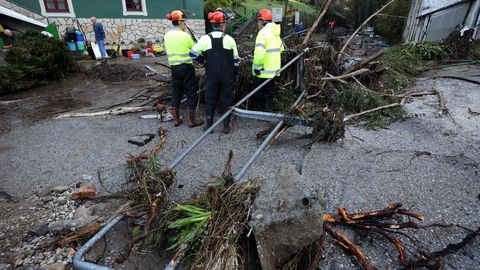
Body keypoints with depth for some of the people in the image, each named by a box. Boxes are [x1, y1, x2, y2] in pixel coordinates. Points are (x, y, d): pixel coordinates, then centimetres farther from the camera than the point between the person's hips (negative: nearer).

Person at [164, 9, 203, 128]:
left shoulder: (167, 35, 6)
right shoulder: (185, 35, -12)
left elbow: (169, 50, 10)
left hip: (174, 67, 6)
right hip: (186, 67, -6)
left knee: (176, 92, 13)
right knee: (191, 93, 3)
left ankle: (176, 119, 19)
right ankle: (192, 120, 7)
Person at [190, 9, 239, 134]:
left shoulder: (205, 39, -4)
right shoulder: (230, 39, -5)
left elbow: (193, 54, -2)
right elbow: (236, 59, 1)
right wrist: (235, 73, 14)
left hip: (211, 76, 1)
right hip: (228, 76, 0)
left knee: (210, 100, 11)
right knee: (227, 100, 9)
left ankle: (208, 126, 16)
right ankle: (226, 126, 15)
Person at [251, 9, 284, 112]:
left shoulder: (263, 33, -17)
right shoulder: (276, 33, 12)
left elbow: (259, 52, -28)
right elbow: (280, 49, 21)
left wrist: (257, 67, -18)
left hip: (263, 71, -9)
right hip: (274, 70, 9)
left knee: (257, 94, 3)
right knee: (269, 93, 18)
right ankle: (268, 111, 25)